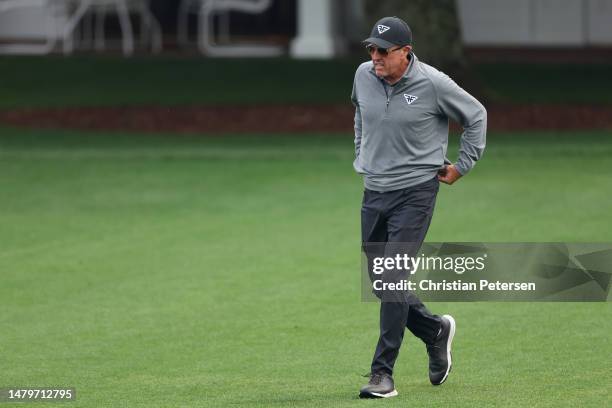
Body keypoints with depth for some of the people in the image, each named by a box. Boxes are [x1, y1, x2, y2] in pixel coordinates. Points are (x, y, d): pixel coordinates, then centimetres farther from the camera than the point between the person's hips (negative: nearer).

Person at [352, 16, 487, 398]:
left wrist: (462, 166, 2)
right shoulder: (364, 76, 0)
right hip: (374, 192, 6)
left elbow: (476, 115, 1)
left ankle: (383, 373, -10)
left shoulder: (433, 84, -14)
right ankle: (435, 330, 32)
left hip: (415, 191, -6)